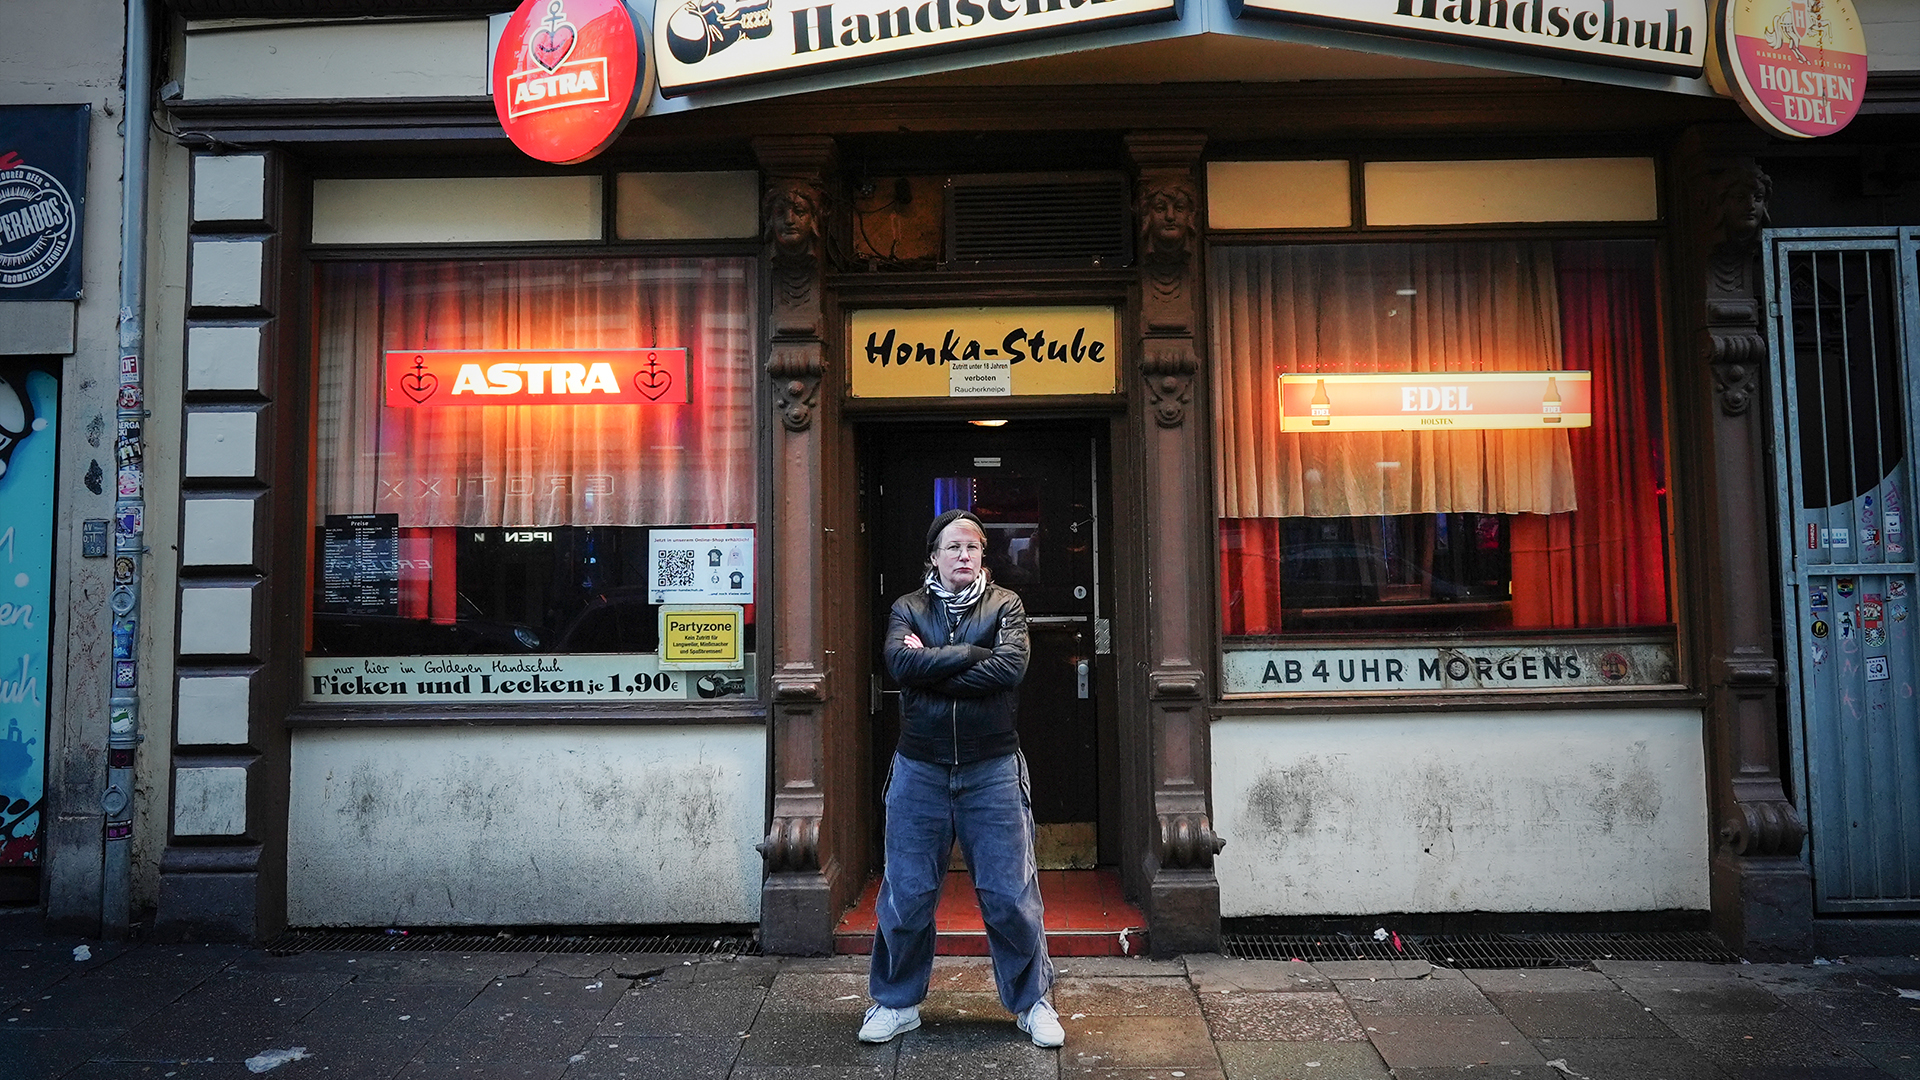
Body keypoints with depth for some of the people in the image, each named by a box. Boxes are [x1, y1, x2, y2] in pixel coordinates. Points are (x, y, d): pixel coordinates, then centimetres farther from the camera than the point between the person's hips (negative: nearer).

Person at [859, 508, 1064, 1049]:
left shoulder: (1005, 605, 3)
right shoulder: (907, 609, 6)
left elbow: (1010, 668, -15)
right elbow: (900, 662, -14)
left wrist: (931, 667, -13)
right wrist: (973, 654, -14)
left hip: (992, 771, -1)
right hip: (919, 771, 1)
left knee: (1011, 893, 5)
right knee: (906, 893, 8)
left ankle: (1032, 1002, 23)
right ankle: (897, 1003, 27)